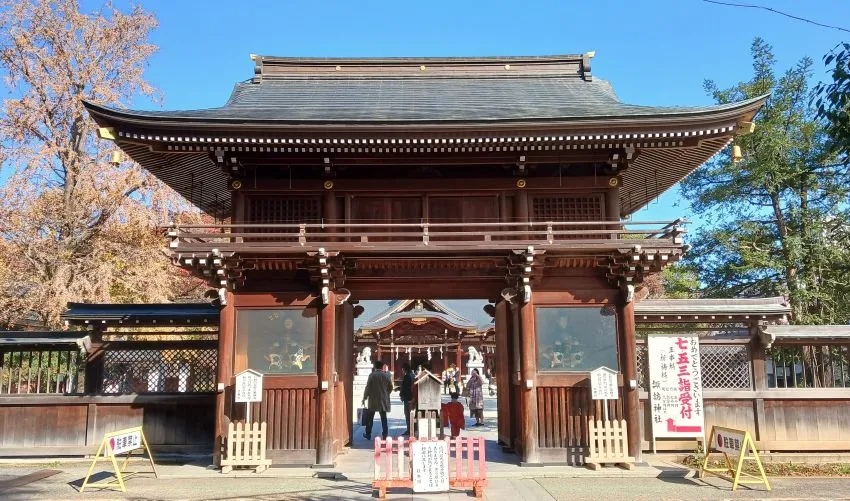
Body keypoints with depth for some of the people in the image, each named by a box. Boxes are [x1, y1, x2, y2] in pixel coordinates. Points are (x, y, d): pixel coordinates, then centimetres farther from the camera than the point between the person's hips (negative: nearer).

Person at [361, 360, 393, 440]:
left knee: (370, 418, 9)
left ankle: (368, 435, 14)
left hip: (373, 400, -2)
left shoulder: (372, 375, -9)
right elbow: (390, 388, 8)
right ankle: (385, 435, 5)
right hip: (384, 400, 2)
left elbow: (368, 388, -9)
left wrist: (364, 398, -1)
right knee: (384, 418, 7)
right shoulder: (386, 376, 0)